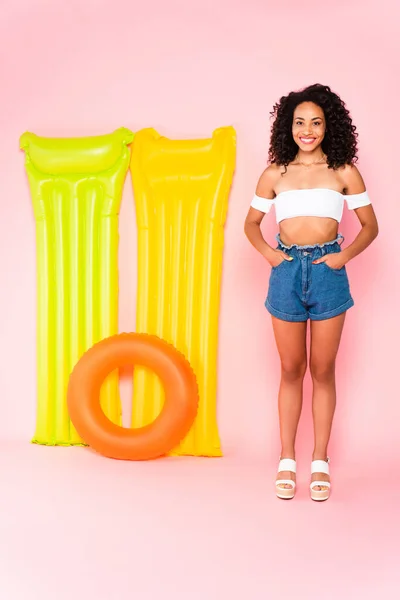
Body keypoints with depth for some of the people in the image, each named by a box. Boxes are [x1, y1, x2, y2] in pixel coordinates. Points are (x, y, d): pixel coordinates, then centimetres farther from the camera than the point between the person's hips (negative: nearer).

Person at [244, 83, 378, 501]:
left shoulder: (344, 173, 3)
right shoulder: (275, 174, 7)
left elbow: (369, 225, 7)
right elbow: (251, 223, 16)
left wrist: (345, 255, -8)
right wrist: (266, 251, -2)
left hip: (327, 271, -1)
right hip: (287, 271, 1)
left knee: (322, 369, 4)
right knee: (291, 369, 7)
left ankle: (320, 463, 12)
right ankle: (287, 461, 14)